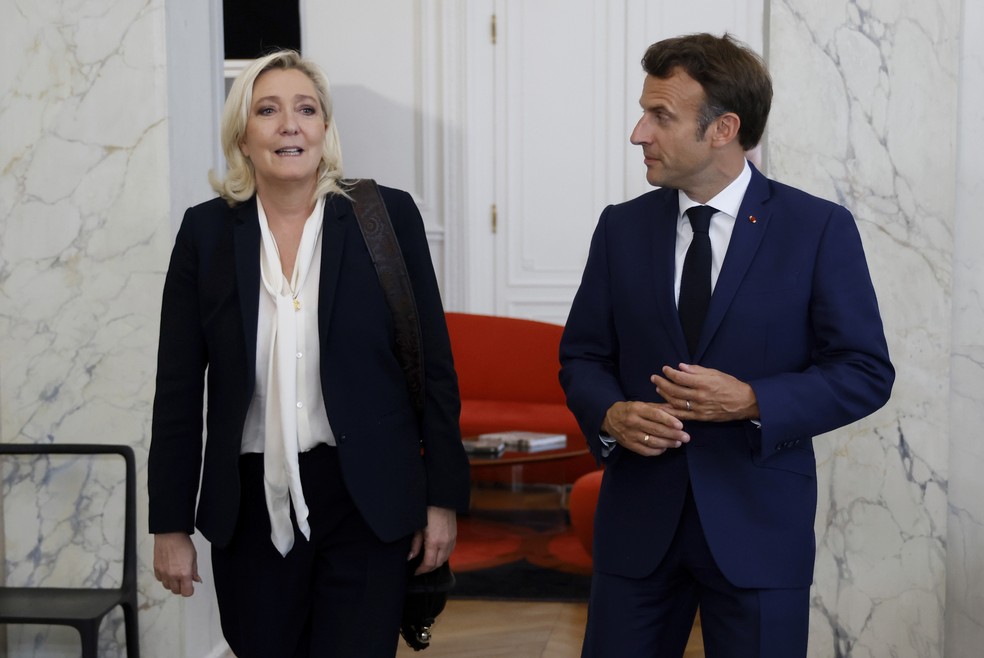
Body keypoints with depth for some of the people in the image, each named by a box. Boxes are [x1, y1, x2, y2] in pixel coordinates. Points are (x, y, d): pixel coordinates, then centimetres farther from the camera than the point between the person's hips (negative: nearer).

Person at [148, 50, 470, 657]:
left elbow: (434, 367, 0)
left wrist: (443, 498, -1)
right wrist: (171, 525, 3)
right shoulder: (206, 231, 1)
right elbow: (179, 389, 4)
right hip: (252, 511, 2)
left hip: (367, 505, -1)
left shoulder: (388, 215, -3)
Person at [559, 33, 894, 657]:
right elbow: (582, 355, 10)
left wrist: (753, 402, -19)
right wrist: (611, 413, -12)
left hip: (759, 523, -2)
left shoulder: (820, 228, -6)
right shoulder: (622, 227, 4)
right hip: (637, 518, 3)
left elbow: (865, 372, -5)